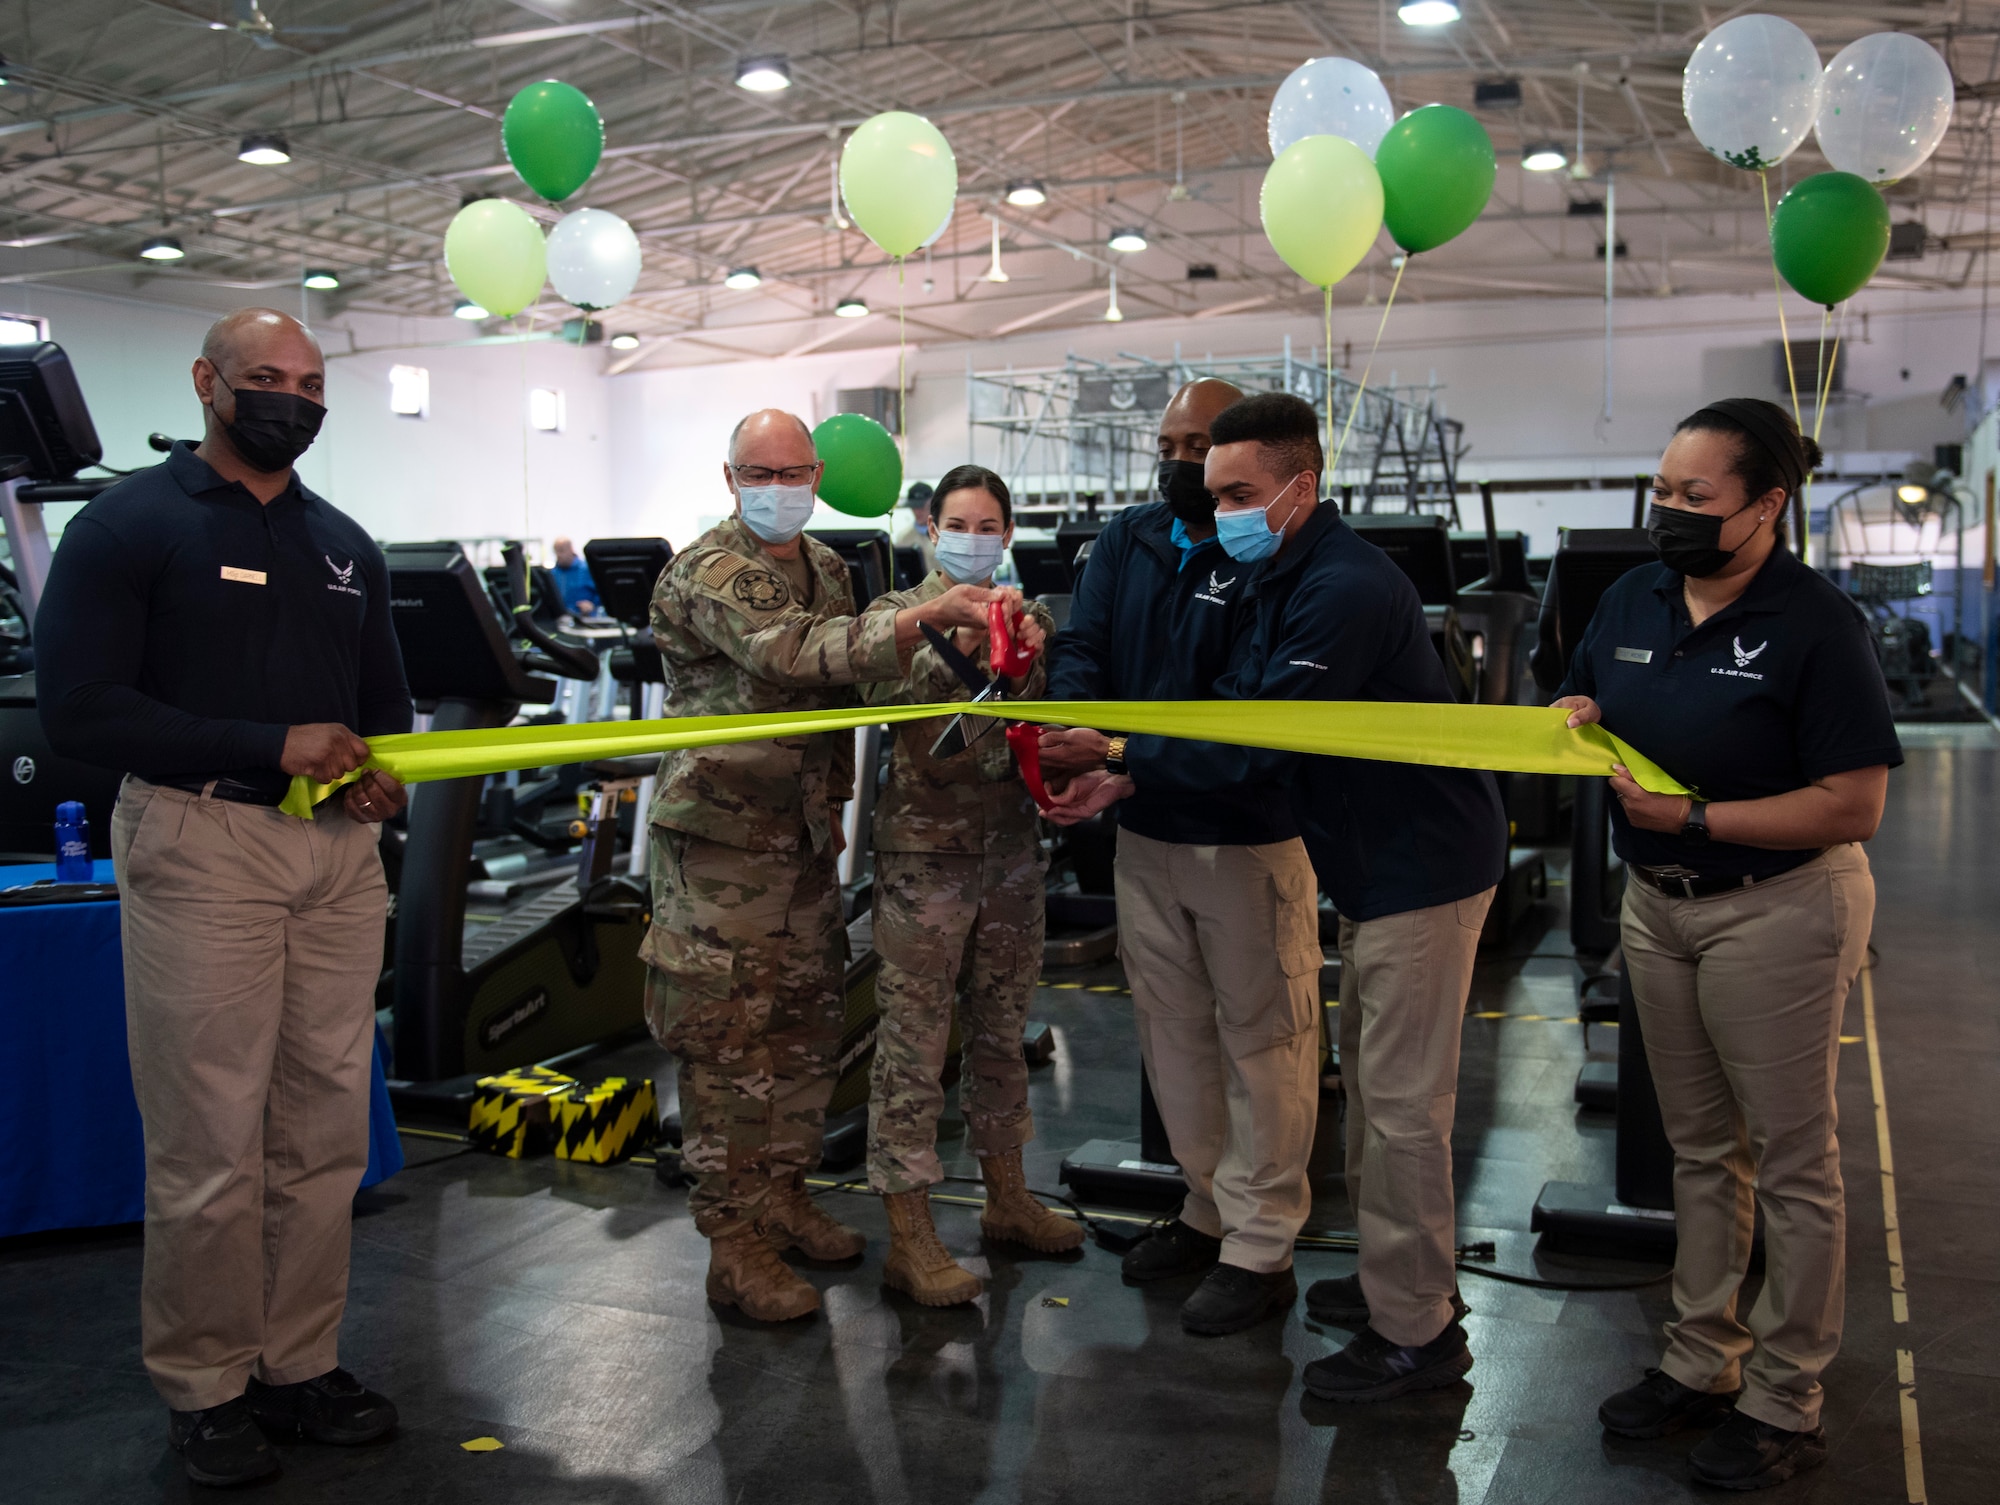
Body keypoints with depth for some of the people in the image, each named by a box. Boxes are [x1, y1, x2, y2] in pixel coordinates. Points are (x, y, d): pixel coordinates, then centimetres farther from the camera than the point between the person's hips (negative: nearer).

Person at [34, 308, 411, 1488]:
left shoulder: (346, 545, 17)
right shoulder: (130, 524, -1)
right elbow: (80, 707, -9)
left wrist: (383, 772, -1)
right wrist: (271, 748, -16)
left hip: (340, 850, 5)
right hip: (202, 846, -5)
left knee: (327, 1132, 8)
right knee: (211, 1141, -2)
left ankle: (302, 1365, 20)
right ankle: (205, 1387, 14)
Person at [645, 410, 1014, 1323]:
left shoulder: (827, 567, 13)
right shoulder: (707, 573, -13)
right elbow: (792, 654, -30)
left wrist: (835, 807, 17)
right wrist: (924, 620, -39)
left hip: (805, 837, 8)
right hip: (722, 839, -8)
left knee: (806, 1027, 14)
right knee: (728, 1041, -3)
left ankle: (783, 1196, 30)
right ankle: (734, 1241, 6)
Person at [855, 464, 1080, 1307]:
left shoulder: (1030, 618, 8)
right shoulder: (899, 613, -3)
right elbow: (882, 696, -22)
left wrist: (1026, 665, -17)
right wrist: (951, 643, -38)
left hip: (1010, 848, 5)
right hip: (924, 851, -5)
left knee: (1002, 1027, 16)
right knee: (915, 1040, -1)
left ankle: (1007, 1198, 32)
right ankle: (909, 1237, 8)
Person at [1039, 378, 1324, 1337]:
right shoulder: (1126, 541, 6)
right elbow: (1083, 648, -2)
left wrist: (1122, 756, -29)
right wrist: (1071, 732, -23)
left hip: (1250, 834, -7)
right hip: (1146, 828, 7)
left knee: (1260, 1039, 4)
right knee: (1171, 1030, 17)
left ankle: (1261, 1251, 17)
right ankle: (1211, 1209, 35)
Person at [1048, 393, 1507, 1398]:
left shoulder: (1342, 590, -24)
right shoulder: (1283, 579, 10)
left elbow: (1261, 741, -27)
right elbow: (1236, 708, 4)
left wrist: (1131, 770, -24)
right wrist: (1114, 754, -8)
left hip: (1423, 868, -11)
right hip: (1380, 865, 11)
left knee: (1401, 1101, -3)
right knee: (1370, 1082, 20)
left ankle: (1415, 1333, 9)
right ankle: (1399, 1277, 35)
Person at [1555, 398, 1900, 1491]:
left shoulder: (1816, 623, -18)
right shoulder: (1633, 599, 2)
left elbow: (1854, 804, -21)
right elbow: (1583, 704, 16)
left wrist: (1697, 818, -24)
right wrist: (1576, 717, -8)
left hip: (1777, 911, -7)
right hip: (1658, 905, 7)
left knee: (1792, 1164, 6)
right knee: (1700, 1150, 18)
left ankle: (1784, 1405, 20)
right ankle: (1702, 1362, 32)